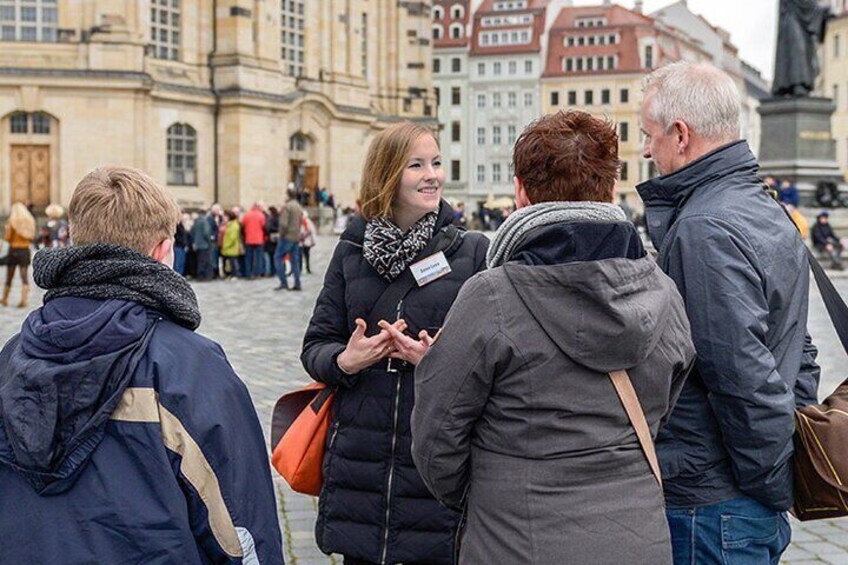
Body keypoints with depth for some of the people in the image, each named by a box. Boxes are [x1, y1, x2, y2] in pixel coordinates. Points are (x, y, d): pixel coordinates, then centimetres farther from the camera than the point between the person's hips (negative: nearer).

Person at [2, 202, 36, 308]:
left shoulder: (12, 221, -9)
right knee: (24, 277, 3)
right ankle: (24, 300, -5)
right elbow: (32, 238, 6)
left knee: (9, 277, 10)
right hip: (25, 250, 2)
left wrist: (7, 229, 8)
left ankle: (4, 299, 21)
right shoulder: (30, 221, 1)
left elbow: (7, 237, -11)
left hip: (14, 250, -2)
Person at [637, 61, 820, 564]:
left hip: (707, 508, -9)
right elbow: (799, 356, 17)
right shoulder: (769, 212, 11)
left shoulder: (705, 231, -21)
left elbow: (744, 379, -24)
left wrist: (774, 484, -11)